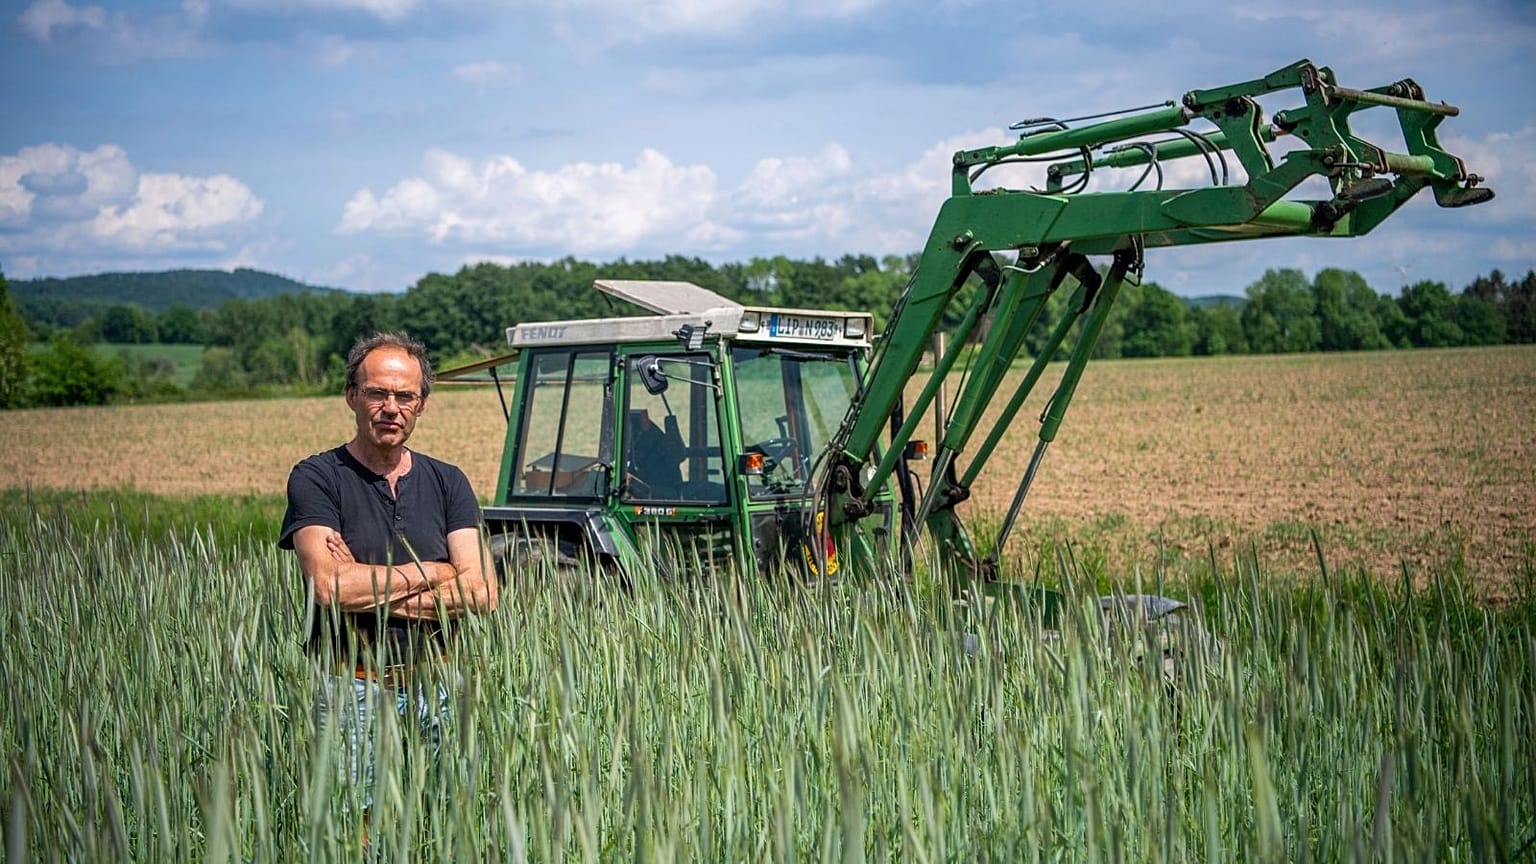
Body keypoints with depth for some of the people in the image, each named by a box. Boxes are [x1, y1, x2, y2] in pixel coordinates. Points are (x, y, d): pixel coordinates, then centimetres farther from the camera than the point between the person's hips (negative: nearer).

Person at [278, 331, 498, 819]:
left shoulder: (447, 483, 8)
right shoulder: (317, 479, -3)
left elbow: (482, 592, -4)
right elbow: (331, 586, -17)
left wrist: (370, 589, -11)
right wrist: (431, 573, -6)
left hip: (436, 689, 4)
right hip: (353, 691, -3)